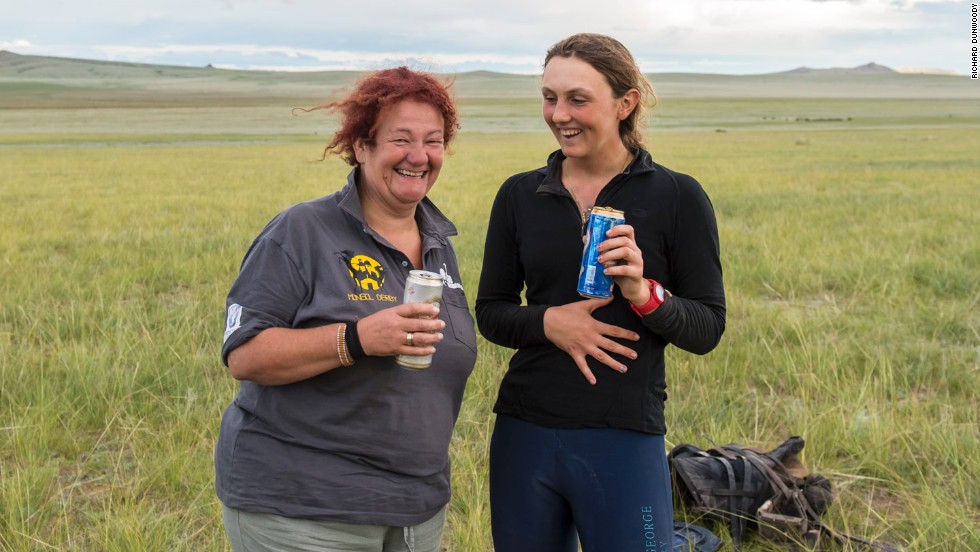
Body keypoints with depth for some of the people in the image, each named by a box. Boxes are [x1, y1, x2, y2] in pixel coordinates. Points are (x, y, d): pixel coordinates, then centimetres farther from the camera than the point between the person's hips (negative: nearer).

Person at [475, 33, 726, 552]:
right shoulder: (520, 195, 5)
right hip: (524, 432, 3)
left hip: (624, 440, -3)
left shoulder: (677, 196, -4)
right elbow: (490, 313, 8)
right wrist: (550, 322, -12)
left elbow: (707, 328, -3)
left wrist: (644, 293, -21)